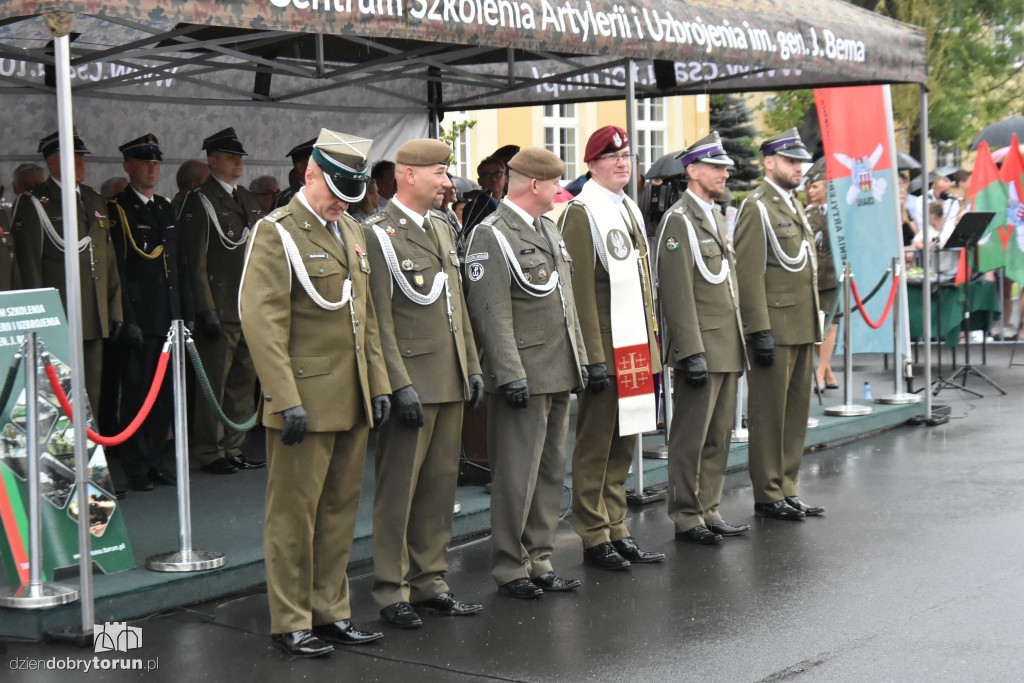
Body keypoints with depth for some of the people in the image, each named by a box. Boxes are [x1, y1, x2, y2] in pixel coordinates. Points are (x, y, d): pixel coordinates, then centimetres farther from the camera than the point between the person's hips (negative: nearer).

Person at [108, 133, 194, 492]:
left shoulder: (166, 209, 16)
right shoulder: (116, 210, -5)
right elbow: (115, 269, -11)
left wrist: (186, 313, 12)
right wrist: (127, 320, -16)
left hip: (168, 320, 6)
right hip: (138, 320, -6)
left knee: (164, 395, 9)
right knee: (137, 395, -1)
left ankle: (155, 461, 19)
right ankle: (136, 468, 7)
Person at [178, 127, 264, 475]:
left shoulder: (248, 200, 17)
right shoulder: (199, 201, -6)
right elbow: (196, 261, -11)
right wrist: (206, 310, -16)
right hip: (220, 310, -7)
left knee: (244, 380, 11)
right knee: (214, 384, -2)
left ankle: (233, 448, 21)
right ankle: (210, 453, 7)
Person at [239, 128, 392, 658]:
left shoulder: (351, 233, 15)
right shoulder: (275, 234, -10)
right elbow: (261, 322, -16)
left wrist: (378, 385, 13)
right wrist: (287, 400, -20)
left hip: (352, 403, 8)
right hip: (305, 403, -7)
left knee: (340, 510, 13)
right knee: (294, 513, 1)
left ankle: (331, 612, 23)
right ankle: (291, 623, 10)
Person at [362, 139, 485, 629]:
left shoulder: (442, 229, 16)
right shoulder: (378, 235, -10)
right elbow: (379, 320, -14)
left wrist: (473, 367, 15)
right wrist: (400, 384, -18)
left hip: (451, 383, 8)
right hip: (411, 383, -8)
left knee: (440, 485, 12)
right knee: (398, 490, 0)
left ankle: (429, 581, 22)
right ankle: (392, 593, 8)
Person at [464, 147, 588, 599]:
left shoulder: (549, 231, 17)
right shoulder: (491, 236, -11)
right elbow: (492, 313, -17)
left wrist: (579, 357, 18)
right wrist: (511, 374, -20)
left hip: (559, 375, 9)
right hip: (524, 376, -9)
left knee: (550, 472, 12)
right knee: (517, 477, -4)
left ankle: (539, 561, 21)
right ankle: (509, 569, 6)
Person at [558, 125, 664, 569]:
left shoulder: (629, 209, 16)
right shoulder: (581, 213, -11)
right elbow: (580, 291, -16)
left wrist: (651, 348, 18)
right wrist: (593, 358, -19)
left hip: (635, 350, 8)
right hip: (605, 350, -8)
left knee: (623, 444, 13)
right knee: (595, 446, 0)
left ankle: (617, 531, 22)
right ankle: (595, 540, 7)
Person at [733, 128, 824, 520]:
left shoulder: (794, 205, 18)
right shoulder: (756, 207, -10)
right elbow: (748, 274, -16)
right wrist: (760, 331, -20)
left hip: (802, 328, 9)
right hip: (775, 328, -9)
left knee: (796, 411, 12)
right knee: (769, 414, -1)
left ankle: (788, 490, 20)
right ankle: (768, 496, 6)